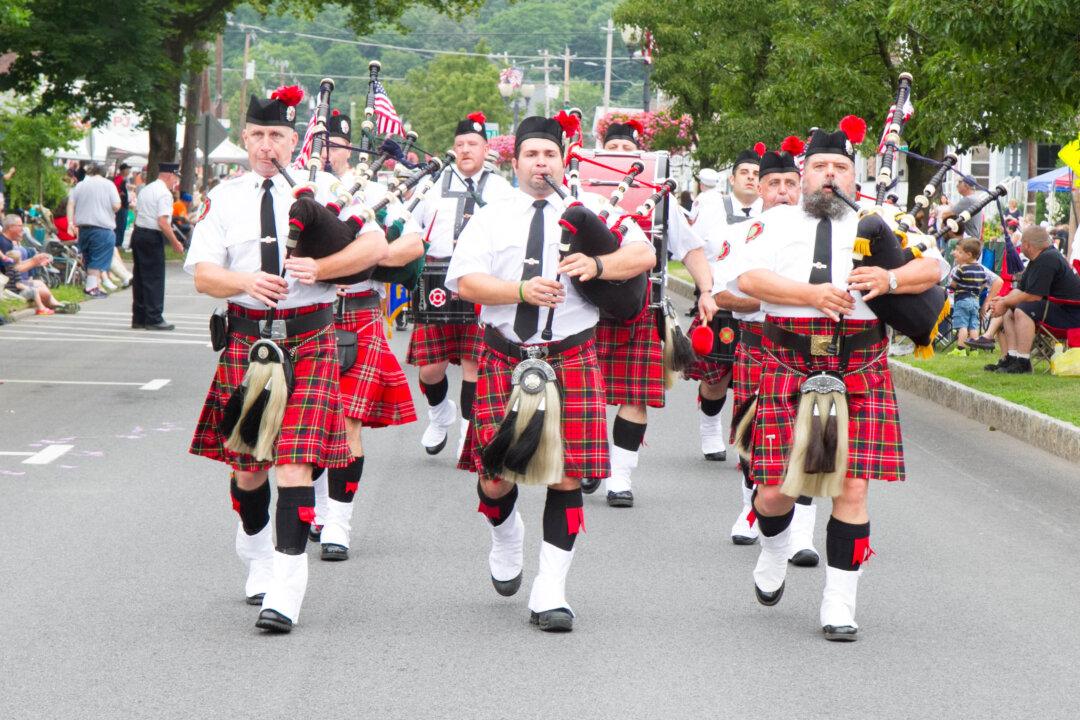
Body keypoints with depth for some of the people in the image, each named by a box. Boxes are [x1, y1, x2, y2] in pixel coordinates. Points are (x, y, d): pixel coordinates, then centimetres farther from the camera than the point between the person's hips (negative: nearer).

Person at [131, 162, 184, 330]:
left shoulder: (145, 190, 16)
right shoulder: (164, 193, -13)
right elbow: (163, 222, -20)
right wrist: (175, 243, -13)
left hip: (138, 233, 9)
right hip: (153, 237, -9)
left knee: (140, 278, 12)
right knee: (155, 279, -4)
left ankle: (138, 318, 16)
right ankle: (154, 319, -3)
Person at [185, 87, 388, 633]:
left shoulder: (322, 189, 3)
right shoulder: (224, 199, 8)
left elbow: (375, 245, -4)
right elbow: (203, 274, 1)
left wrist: (320, 268, -19)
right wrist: (247, 283, -20)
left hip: (309, 339, -3)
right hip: (247, 337, 3)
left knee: (295, 464, -12)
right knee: (247, 465, 11)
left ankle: (284, 593, -14)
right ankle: (258, 561, 38)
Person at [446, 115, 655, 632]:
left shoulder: (589, 210, 10)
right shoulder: (491, 218, 8)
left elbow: (643, 254, 1)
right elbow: (465, 281, -4)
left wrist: (595, 265, -17)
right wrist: (523, 290, -19)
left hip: (571, 360, 0)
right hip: (504, 356, 0)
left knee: (567, 476, -5)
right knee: (495, 480, -2)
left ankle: (550, 590, 1)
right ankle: (506, 536, 34)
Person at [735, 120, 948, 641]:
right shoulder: (776, 222, 10)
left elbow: (935, 266, 5)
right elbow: (749, 276, -5)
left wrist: (892, 279, -16)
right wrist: (812, 294, -18)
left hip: (859, 371, 1)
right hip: (788, 366, 0)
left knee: (852, 487, -6)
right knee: (775, 486, -2)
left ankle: (839, 606, 4)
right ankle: (775, 550, 35)